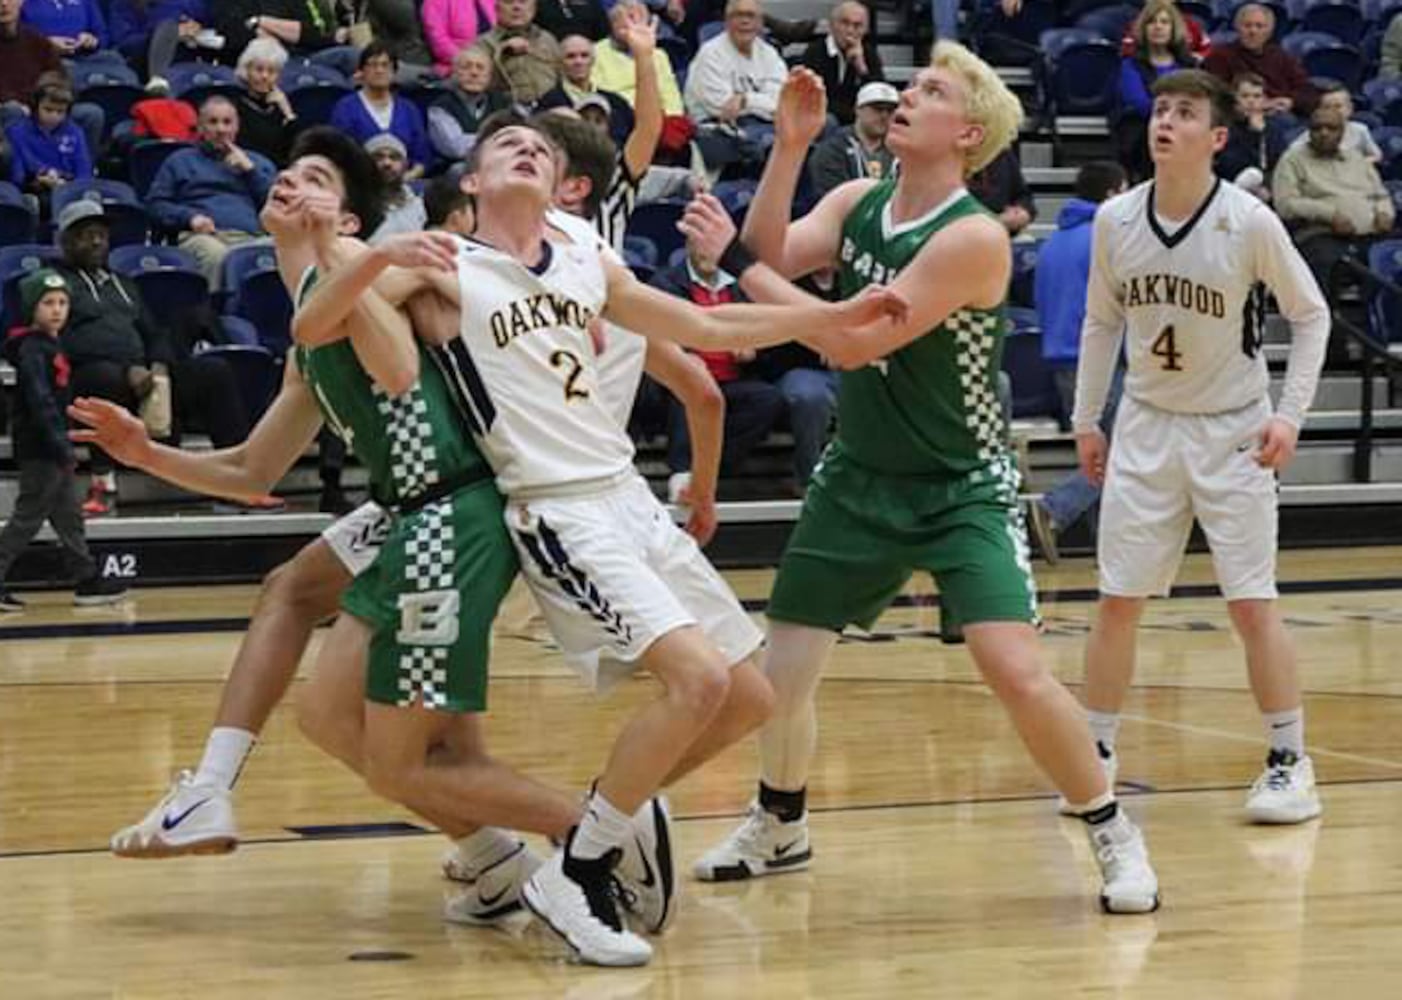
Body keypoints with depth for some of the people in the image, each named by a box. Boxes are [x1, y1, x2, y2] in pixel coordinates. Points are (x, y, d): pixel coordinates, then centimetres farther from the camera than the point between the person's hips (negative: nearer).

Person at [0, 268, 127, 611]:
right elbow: (39, 399, -23)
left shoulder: (50, 345, 14)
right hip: (38, 447, -10)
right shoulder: (31, 348, -15)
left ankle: (87, 579, 18)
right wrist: (61, 444, -25)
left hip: (52, 448, 10)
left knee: (68, 515, 13)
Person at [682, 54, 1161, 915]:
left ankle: (1113, 833, 1)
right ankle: (780, 827, 33)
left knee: (1018, 670, -18)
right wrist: (790, 145, -20)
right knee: (781, 673, 7)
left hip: (963, 489, -6)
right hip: (858, 479, 6)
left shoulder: (973, 237, -22)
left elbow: (852, 342, -25)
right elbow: (769, 257, -12)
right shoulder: (858, 203, 1)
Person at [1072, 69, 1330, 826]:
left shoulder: (1250, 223, -15)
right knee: (1117, 600, 2)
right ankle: (1096, 756, 13)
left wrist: (1290, 413, -12)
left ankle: (1290, 763, 5)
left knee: (1252, 603, -5)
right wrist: (1086, 419, 8)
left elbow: (1310, 315, -4)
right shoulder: (1115, 221, -5)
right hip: (1146, 424, 3)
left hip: (1233, 429, -3)